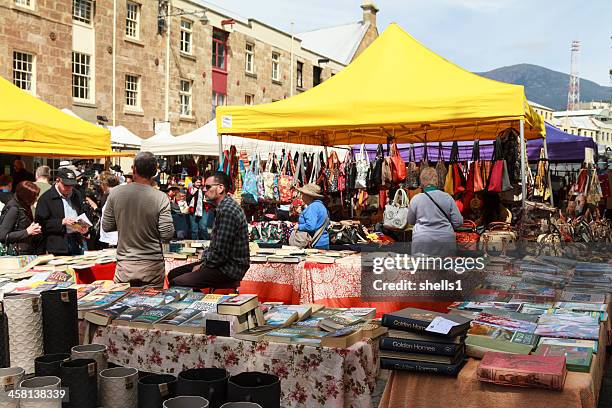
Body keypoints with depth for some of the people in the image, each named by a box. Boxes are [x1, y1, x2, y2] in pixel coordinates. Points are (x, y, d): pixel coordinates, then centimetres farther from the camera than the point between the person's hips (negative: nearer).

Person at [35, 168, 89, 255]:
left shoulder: (76, 195, 14)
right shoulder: (46, 198, -5)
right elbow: (41, 222, -9)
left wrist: (84, 227, 2)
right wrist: (62, 222, -18)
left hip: (76, 242, 5)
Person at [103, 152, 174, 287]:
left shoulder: (115, 193, -6)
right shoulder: (161, 198, -13)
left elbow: (106, 227, 2)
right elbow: (167, 235, -13)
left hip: (124, 266, 2)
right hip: (152, 267, -1)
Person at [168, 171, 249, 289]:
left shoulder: (227, 210, -21)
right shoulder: (221, 208, 15)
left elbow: (220, 253, -23)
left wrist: (202, 266, -8)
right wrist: (203, 262, 8)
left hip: (229, 269, -11)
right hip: (222, 263, 11)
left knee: (176, 283, -20)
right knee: (173, 274, 12)